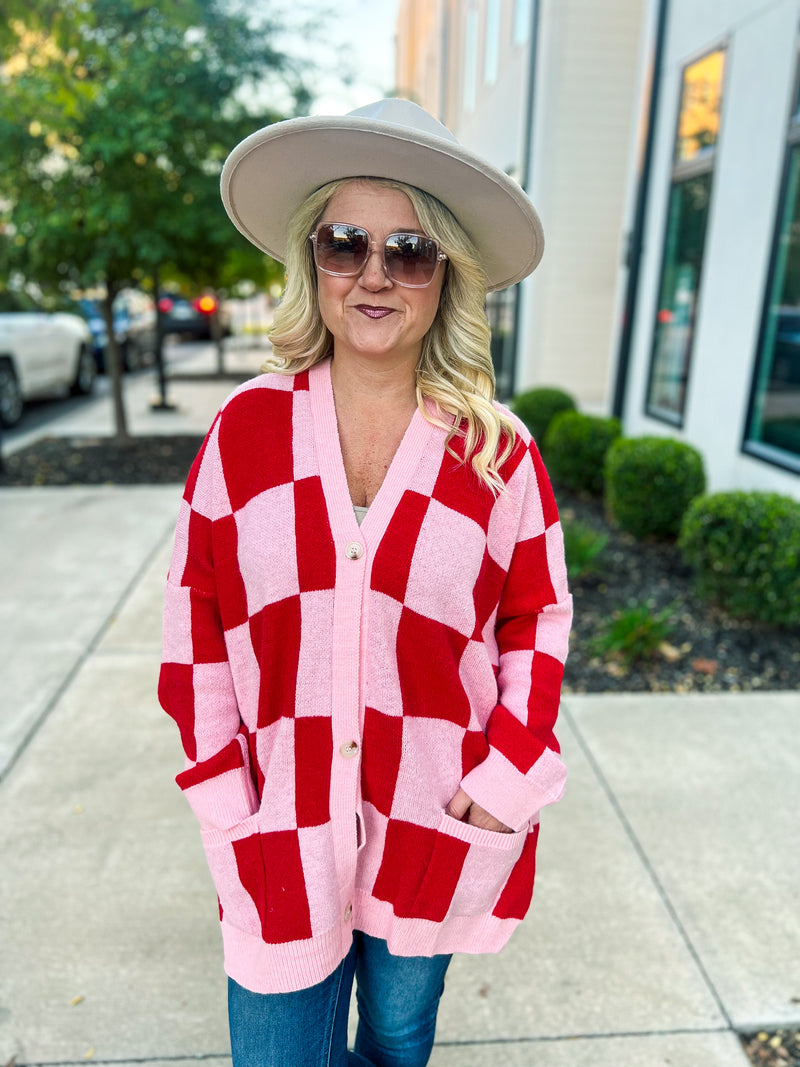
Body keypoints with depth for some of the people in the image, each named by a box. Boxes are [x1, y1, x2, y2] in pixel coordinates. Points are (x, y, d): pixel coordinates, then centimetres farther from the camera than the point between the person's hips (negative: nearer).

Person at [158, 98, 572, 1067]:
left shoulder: (499, 452, -7)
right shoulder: (246, 428, -7)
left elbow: (539, 621, 0)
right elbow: (195, 624, -3)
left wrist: (501, 786, -6)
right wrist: (226, 800, -5)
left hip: (434, 831, 1)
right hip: (279, 836, 0)